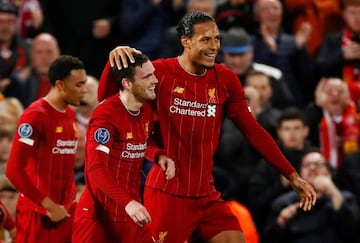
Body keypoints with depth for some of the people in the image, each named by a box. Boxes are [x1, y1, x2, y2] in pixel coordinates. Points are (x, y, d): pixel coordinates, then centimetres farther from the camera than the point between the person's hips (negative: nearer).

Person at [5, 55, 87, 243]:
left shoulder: (70, 115, 12)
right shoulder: (35, 116, -14)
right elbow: (14, 170, -19)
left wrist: (71, 198, 8)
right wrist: (48, 205, -18)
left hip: (64, 211, 7)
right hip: (37, 212, -7)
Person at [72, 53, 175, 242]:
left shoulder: (147, 109, 5)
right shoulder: (105, 115, -18)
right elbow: (95, 169, -26)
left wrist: (159, 156, 1)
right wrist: (128, 202, -36)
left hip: (130, 214, 7)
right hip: (98, 216, -7)